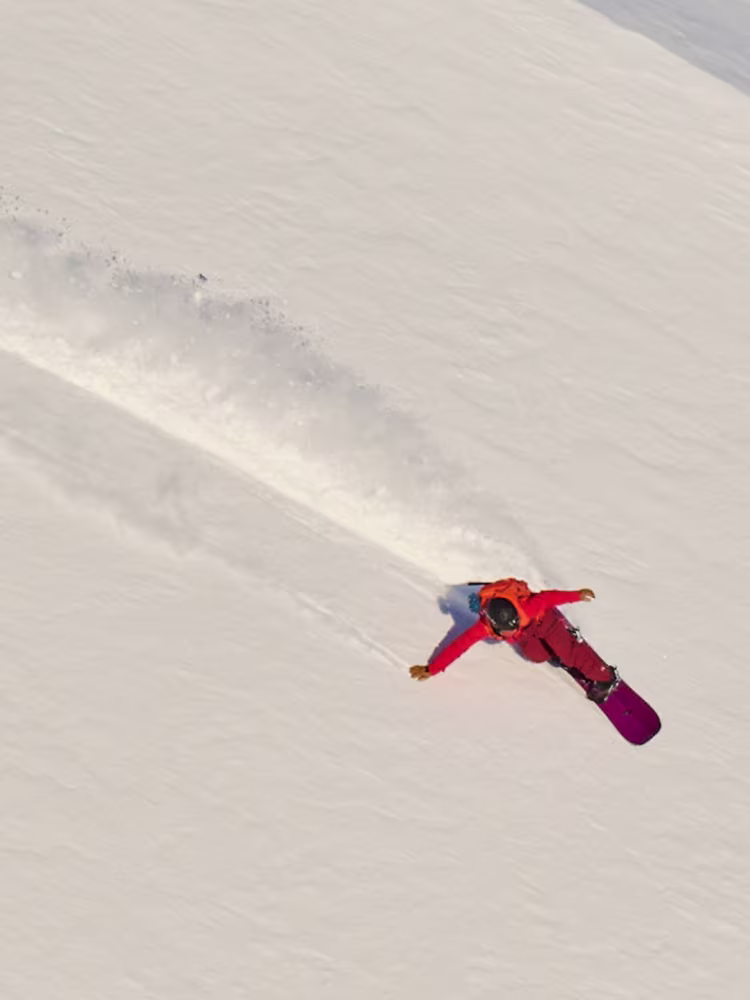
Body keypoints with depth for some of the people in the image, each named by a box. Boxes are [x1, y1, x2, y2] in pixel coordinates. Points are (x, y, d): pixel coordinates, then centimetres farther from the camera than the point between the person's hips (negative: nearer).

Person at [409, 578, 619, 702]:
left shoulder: (528, 607, -43)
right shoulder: (484, 627, -36)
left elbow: (548, 597, -29)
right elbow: (459, 645, -34)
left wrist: (577, 595, -20)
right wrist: (431, 669, -35)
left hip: (543, 617, -4)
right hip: (525, 634, 4)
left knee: (567, 650, -19)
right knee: (537, 655, -18)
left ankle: (605, 677, -9)